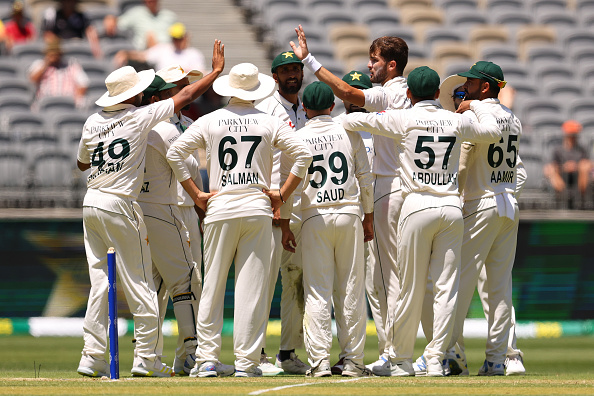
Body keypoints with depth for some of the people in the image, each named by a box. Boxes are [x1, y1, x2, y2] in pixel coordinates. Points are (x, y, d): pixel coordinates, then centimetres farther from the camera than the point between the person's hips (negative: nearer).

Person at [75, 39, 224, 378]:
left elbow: (82, 163, 24)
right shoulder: (139, 117, -9)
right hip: (120, 207, -6)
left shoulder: (93, 123, 8)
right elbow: (186, 97, -2)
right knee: (140, 284, 1)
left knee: (100, 280, 8)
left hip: (91, 203, 6)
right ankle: (147, 359, 2)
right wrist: (217, 71, 8)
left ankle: (93, 357, 4)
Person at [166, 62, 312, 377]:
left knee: (212, 286, 5)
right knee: (252, 288, 1)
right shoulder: (269, 123, 3)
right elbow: (303, 155, -1)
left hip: (220, 210, 0)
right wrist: (283, 194, 3)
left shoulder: (209, 121, 4)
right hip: (258, 209, 0)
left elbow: (174, 153, 0)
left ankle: (207, 359, 2)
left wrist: (195, 194, 4)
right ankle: (246, 361, -2)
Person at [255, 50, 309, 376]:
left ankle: (289, 353, 13)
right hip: (273, 207, -6)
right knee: (265, 278, -9)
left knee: (298, 282, 7)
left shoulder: (309, 112, 17)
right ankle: (256, 354, -7)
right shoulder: (264, 111, -2)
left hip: (305, 208, 6)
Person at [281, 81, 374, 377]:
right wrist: (368, 217, 16)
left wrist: (285, 225, 4)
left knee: (317, 292, -1)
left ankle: (319, 360, -9)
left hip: (315, 218, -1)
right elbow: (365, 177, 8)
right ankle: (353, 360, 4)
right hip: (349, 214, 1)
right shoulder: (349, 133, 6)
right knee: (351, 291, 5)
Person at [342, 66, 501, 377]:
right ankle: (436, 359, 0)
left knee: (411, 288, 3)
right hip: (452, 208, 2)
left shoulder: (403, 120, -3)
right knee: (446, 288, 3)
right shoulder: (456, 121, 6)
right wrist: (476, 106, 38)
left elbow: (352, 121, 1)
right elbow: (493, 132, 23)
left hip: (418, 208, -2)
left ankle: (401, 360, 10)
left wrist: (338, 121, 24)